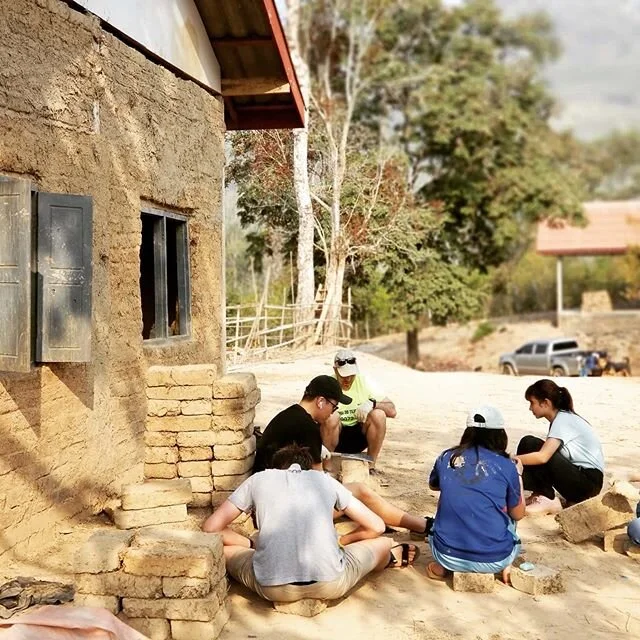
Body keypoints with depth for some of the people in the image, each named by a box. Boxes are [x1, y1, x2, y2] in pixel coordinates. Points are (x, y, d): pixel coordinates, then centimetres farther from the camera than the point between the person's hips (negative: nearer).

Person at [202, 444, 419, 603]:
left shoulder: (258, 479, 20)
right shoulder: (325, 479, 22)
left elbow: (210, 527, 21)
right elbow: (376, 526, 26)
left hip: (273, 587, 0)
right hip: (330, 583, 1)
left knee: (221, 549, 31)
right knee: (384, 542, 29)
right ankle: (390, 558, 58)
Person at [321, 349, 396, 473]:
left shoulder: (365, 383, -7)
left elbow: (392, 411, -9)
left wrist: (372, 403, -29)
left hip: (359, 436, 2)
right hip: (336, 437, -2)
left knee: (378, 415, -24)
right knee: (331, 418, -33)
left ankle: (371, 466, -10)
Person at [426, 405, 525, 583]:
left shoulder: (446, 458, 3)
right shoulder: (506, 466, -4)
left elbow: (433, 486, 27)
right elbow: (518, 514, 11)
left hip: (447, 555, 1)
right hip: (494, 560, -1)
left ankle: (442, 566, 14)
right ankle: (506, 566, 11)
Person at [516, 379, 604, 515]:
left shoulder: (563, 420, -15)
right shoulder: (562, 418, 11)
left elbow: (542, 457, -28)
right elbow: (545, 455, 12)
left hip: (588, 481, -9)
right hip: (579, 475, 9)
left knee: (528, 444, -18)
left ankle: (548, 500, -15)